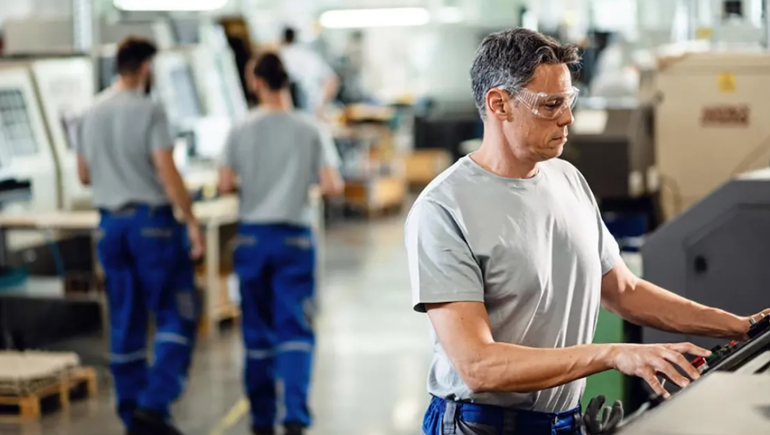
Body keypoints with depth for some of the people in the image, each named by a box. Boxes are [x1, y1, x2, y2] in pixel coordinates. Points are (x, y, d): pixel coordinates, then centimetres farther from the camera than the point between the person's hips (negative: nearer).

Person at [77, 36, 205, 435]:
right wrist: (192, 222, -12)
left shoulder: (92, 113, 7)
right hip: (151, 219, -6)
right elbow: (167, 173, -17)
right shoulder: (148, 111, -12)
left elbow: (84, 175, 14)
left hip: (110, 222, 6)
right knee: (175, 316, 0)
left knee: (125, 322, 11)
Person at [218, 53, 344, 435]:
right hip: (294, 238, -1)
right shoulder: (311, 131, -5)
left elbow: (225, 185, -6)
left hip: (252, 236, 2)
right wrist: (330, 181, 11)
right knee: (296, 328, 0)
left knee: (257, 332, 12)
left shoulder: (240, 131, -3)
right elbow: (332, 187, -11)